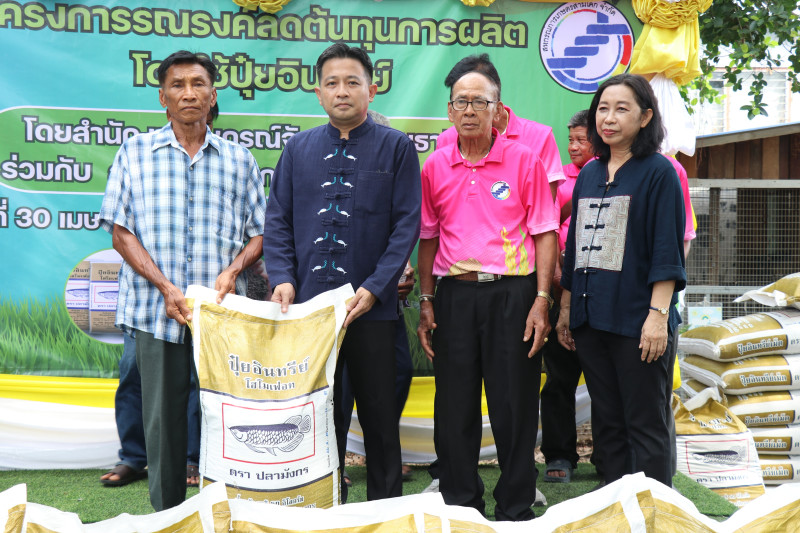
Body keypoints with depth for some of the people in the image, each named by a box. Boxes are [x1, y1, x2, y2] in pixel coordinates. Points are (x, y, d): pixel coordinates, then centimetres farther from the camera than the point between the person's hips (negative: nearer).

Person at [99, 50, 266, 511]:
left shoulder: (239, 159, 9)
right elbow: (120, 231, 1)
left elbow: (259, 233, 11)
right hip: (157, 311, -1)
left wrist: (232, 271, -10)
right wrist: (166, 288, -11)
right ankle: (167, 516, 17)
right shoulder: (136, 153, 6)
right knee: (162, 418, 4)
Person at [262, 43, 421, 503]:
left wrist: (374, 287, -13)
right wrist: (282, 278, -6)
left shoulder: (396, 147, 1)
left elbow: (407, 224, -4)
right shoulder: (298, 149, 10)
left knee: (379, 414, 7)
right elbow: (278, 220, 10)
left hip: (372, 307, -2)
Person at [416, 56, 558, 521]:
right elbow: (428, 238, 13)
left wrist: (541, 299, -8)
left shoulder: (525, 161, 0)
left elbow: (545, 233, -1)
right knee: (455, 407, 8)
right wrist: (426, 300, 6)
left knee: (515, 407, 2)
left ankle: (516, 509, 17)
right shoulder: (434, 167, 8)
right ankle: (460, 505, 23)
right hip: (454, 295, 3)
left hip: (512, 293, -2)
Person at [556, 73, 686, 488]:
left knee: (645, 426, 0)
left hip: (637, 321, -6)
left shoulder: (658, 172, -4)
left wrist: (658, 314, -17)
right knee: (606, 423, 12)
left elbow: (667, 251, -10)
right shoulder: (588, 175, 14)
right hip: (591, 319, 6)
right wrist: (565, 309, 15)